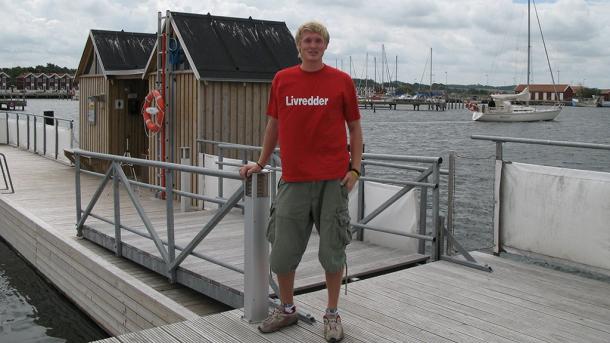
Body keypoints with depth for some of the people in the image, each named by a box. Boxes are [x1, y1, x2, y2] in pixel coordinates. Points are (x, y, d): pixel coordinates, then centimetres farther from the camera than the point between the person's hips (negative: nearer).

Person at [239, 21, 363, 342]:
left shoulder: (341, 81, 2)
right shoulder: (282, 80, 8)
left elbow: (354, 127, 5)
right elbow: (274, 124, 16)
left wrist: (355, 168, -4)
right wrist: (260, 163, 16)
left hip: (332, 179, -2)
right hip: (293, 179, 2)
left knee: (332, 249, 5)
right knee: (282, 250, 7)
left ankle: (332, 313, 22)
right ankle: (286, 309, 28)